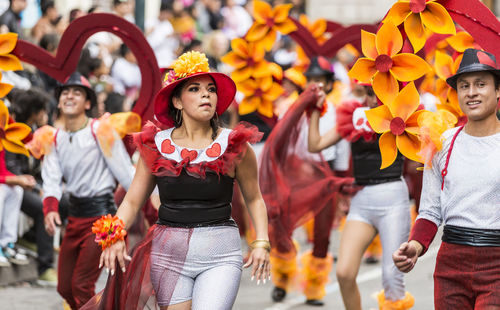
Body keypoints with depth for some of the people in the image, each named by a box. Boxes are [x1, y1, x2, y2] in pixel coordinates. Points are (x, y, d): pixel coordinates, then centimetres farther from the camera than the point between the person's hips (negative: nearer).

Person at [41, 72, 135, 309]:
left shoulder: (100, 131, -10)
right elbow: (51, 180, -1)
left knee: (81, 285, -12)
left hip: (101, 212, -7)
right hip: (75, 214, 7)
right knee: (65, 288, 10)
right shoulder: (55, 138, 8)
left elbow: (125, 171, -10)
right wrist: (50, 209, -20)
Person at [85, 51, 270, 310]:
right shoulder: (156, 146, 4)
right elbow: (132, 201, 8)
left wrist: (261, 243, 0)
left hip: (220, 256, -2)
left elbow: (254, 199, 12)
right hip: (169, 253, 2)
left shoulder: (233, 145, 0)